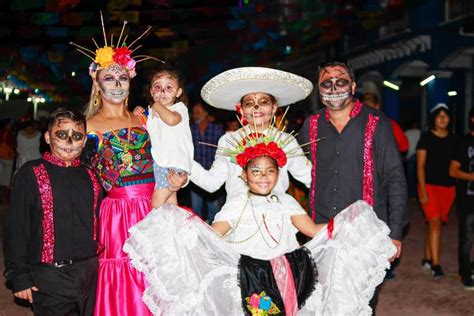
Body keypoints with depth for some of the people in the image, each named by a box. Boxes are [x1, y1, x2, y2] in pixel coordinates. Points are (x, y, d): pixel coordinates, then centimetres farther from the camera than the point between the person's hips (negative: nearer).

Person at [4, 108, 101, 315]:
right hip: (50, 277, -4)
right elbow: (16, 228, -5)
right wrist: (19, 276, -8)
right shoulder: (30, 174, -4)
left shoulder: (90, 176, 10)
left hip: (90, 272, 5)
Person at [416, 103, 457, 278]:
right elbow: (420, 165, -5)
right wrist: (423, 191, -12)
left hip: (448, 187, 4)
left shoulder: (453, 139, 9)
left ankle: (427, 259, 21)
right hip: (429, 185, -4)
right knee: (435, 223, -12)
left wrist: (458, 188, 6)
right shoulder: (426, 137, -3)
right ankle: (436, 264, -10)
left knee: (434, 223, 9)